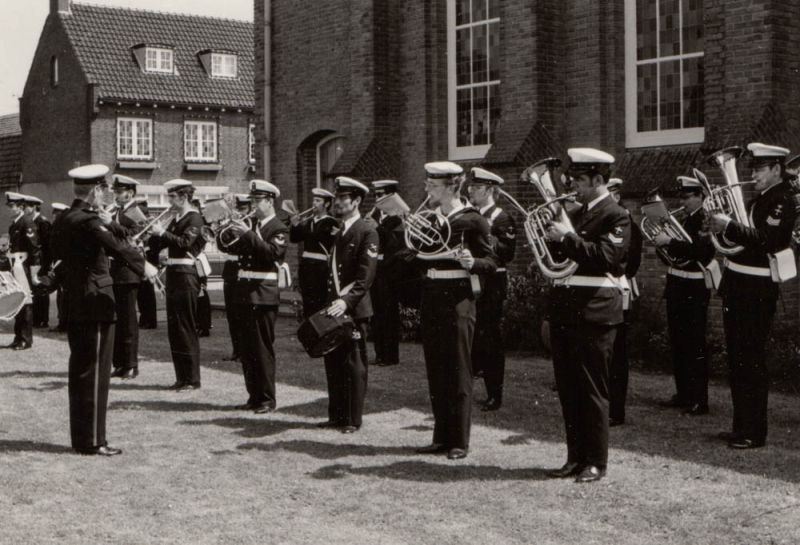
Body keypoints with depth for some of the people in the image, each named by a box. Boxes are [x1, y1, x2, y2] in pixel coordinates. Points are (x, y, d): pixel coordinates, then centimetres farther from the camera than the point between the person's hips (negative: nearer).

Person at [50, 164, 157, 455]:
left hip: (75, 305, 10)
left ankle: (80, 436, 22)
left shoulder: (63, 219, 10)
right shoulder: (88, 221, -18)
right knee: (95, 373, -3)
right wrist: (143, 265, -20)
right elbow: (117, 247, -29)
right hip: (96, 304, -9)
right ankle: (92, 441, 1)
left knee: (80, 371, 15)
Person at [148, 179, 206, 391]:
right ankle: (181, 377, 17)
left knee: (186, 327, -5)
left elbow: (184, 243, -22)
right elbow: (158, 246, 15)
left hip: (186, 276, -8)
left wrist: (163, 232, -21)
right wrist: (156, 233, -3)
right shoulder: (176, 219, 17)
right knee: (174, 328, 10)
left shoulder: (194, 218, -7)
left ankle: (192, 379, 1)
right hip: (172, 274, 8)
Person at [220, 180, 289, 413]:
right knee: (247, 348, 10)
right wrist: (228, 232, -5)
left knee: (263, 348, -4)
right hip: (244, 292, 7)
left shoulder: (279, 229, -4)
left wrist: (248, 234, -25)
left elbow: (272, 252, -22)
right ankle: (254, 395, 18)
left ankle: (267, 398, 2)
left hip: (264, 295, -7)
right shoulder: (250, 225, 16)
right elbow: (226, 247, 14)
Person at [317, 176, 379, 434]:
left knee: (354, 366, -1)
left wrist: (347, 300, -24)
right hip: (335, 307, 8)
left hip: (354, 308, -8)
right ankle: (336, 415, 19)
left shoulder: (367, 232, -8)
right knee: (333, 362, 10)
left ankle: (353, 420, 5)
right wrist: (332, 300, 7)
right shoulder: (339, 233, 18)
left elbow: (366, 275, -16)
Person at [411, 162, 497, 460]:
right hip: (431, 298, 7)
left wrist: (471, 262, -26)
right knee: (436, 372, 10)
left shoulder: (472, 220, -7)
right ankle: (441, 437, 19)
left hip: (457, 298, -7)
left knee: (458, 372, -2)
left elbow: (492, 263, -7)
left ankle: (459, 441, 5)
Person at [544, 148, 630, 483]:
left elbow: (605, 257, -20)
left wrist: (567, 237, -20)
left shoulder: (616, 216, -6)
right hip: (564, 310, 8)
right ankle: (576, 457, 20)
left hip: (594, 312, -8)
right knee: (568, 390, 10)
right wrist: (550, 236, 2)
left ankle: (596, 462, 7)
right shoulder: (574, 215, 18)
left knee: (592, 390, -2)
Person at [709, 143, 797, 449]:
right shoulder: (760, 199, 17)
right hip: (738, 286, 9)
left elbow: (764, 240, -25)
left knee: (751, 361, -5)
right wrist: (722, 226, 0)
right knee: (738, 360, 13)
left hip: (755, 291, -9)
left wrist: (729, 226, -28)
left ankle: (754, 433, 1)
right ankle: (741, 426, 21)